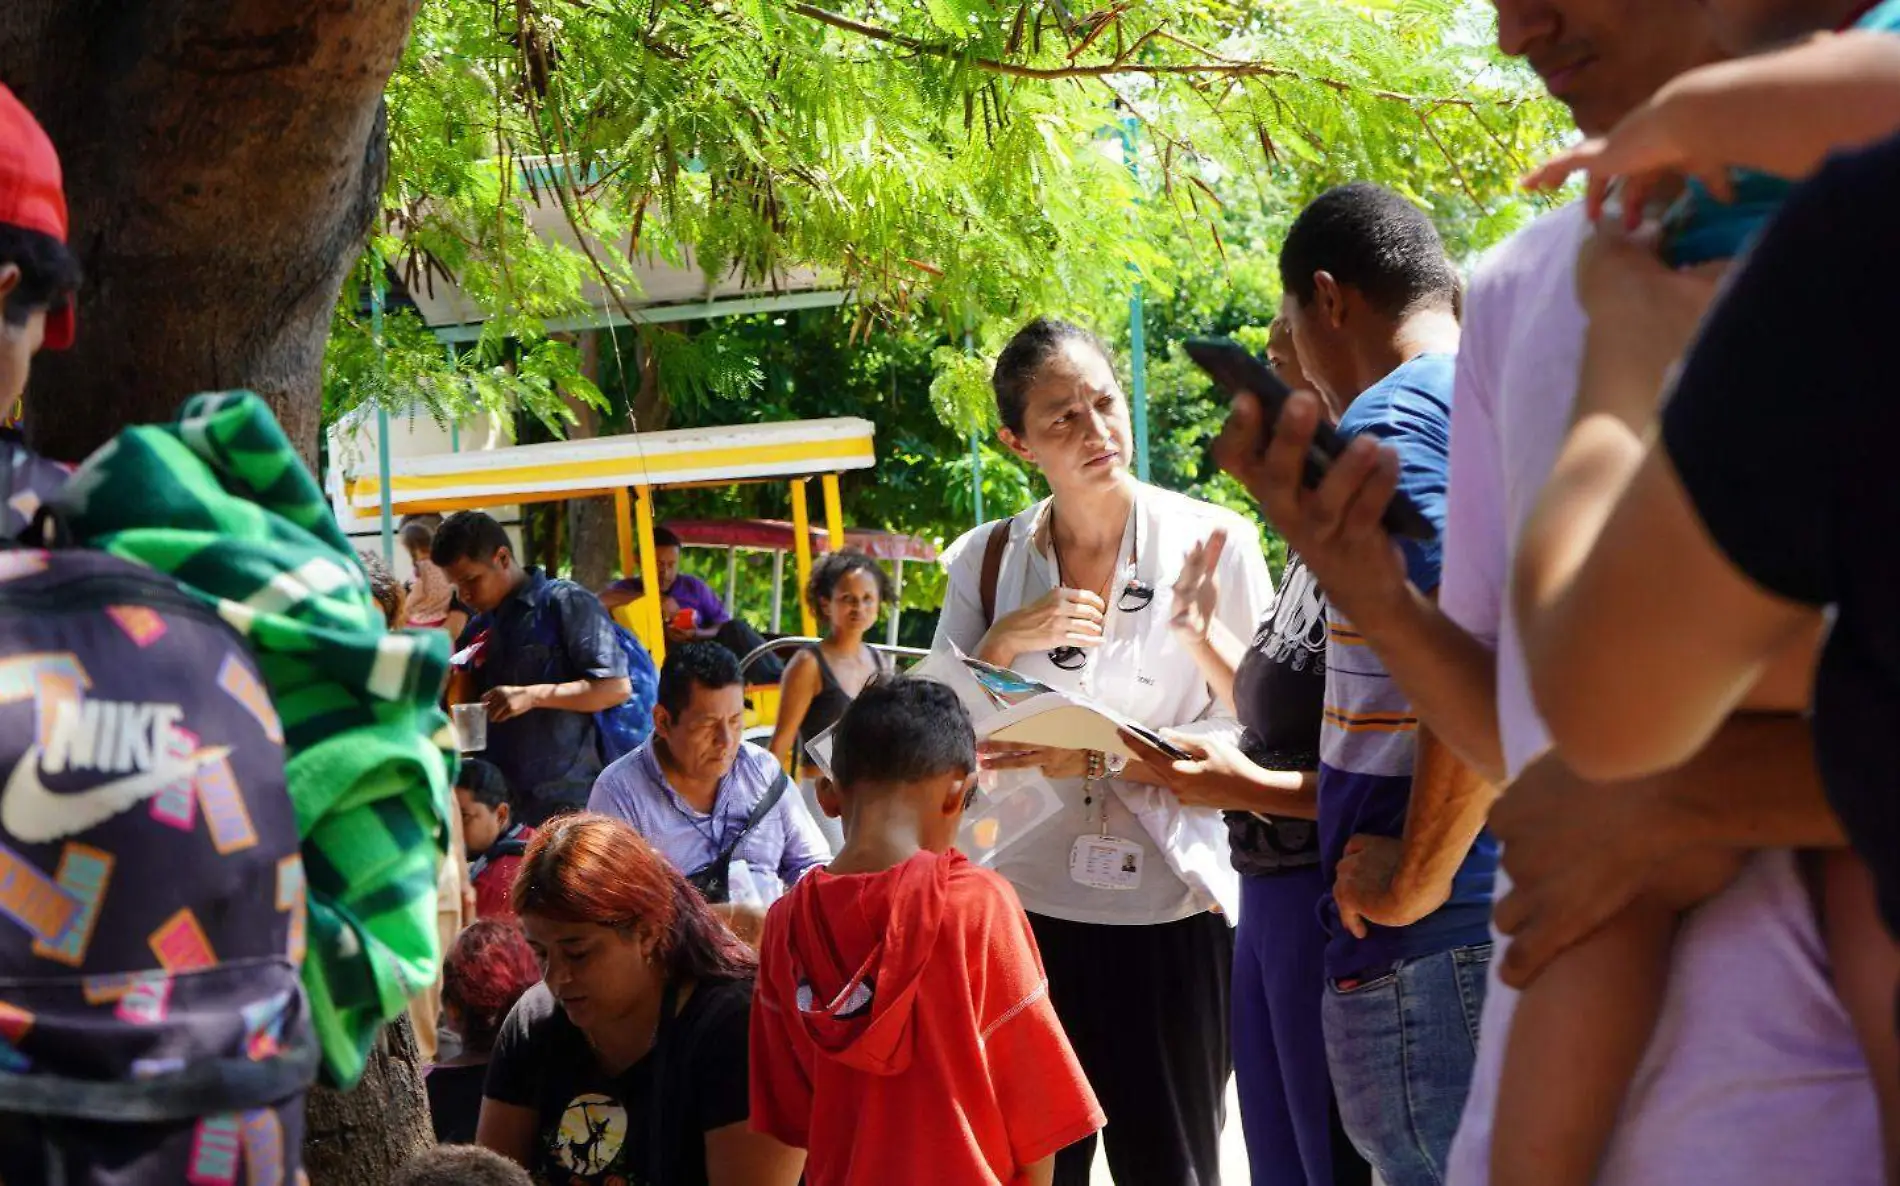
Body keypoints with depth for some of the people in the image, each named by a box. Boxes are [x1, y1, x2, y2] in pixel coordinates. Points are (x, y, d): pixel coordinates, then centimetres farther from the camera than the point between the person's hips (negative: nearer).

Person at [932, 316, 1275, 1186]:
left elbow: (1253, 730, -6)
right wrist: (1004, 643, -10)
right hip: (1029, 909, 2)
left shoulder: (1212, 541, -3)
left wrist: (1100, 758, -17)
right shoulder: (987, 564, 6)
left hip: (1171, 910, -2)